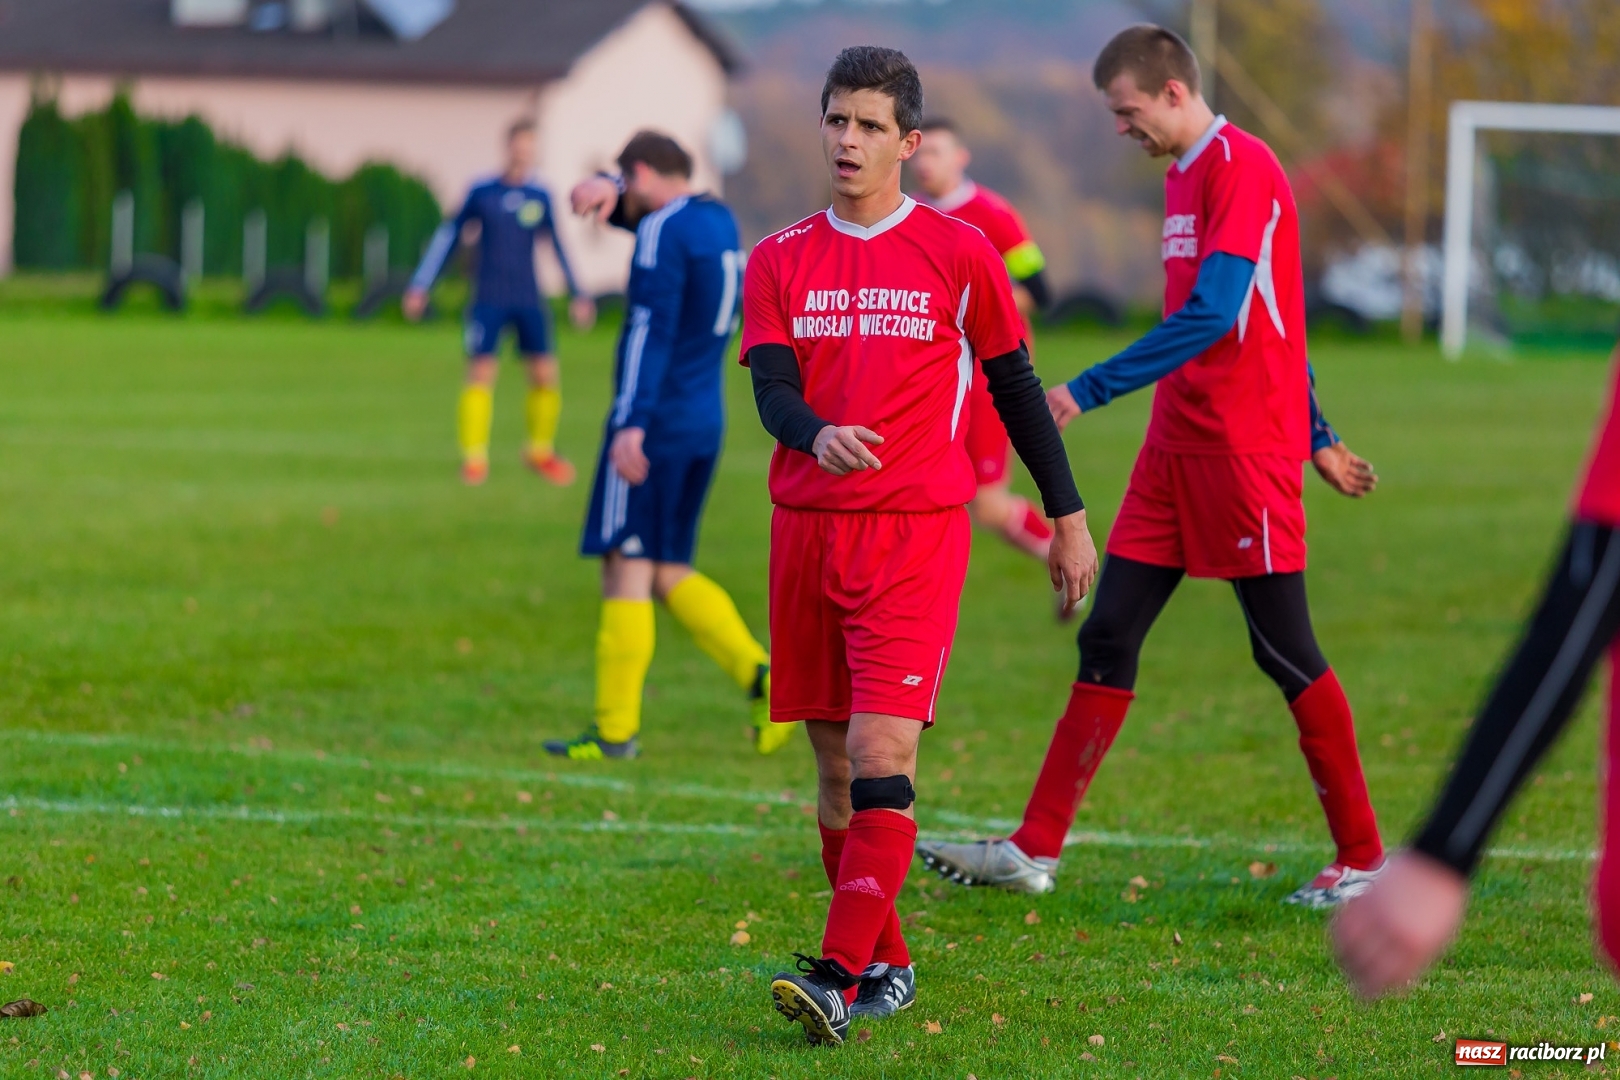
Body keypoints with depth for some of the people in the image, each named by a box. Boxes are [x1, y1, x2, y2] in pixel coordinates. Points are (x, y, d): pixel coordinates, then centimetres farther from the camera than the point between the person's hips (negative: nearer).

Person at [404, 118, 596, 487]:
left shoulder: (540, 197, 4)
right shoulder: (482, 193, -2)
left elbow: (556, 246, 14)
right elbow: (448, 236, 6)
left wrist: (576, 295, 15)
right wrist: (420, 287, 4)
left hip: (529, 302, 3)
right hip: (489, 301, -3)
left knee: (546, 374, 0)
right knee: (481, 372, -10)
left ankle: (540, 450, 20)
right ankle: (474, 457, -2)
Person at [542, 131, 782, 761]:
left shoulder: (663, 232, -10)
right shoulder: (718, 222, 17)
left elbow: (651, 328, -20)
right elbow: (637, 210, 30)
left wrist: (632, 424, -25)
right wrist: (606, 191, 6)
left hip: (657, 421, -9)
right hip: (706, 422, 9)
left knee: (627, 567, -5)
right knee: (667, 573, 13)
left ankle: (616, 729, -5)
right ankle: (759, 675, -3)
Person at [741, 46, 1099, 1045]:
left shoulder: (959, 253, 1)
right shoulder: (781, 260, 9)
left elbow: (1016, 387, 9)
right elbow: (771, 388, -2)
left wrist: (1068, 517, 11)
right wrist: (819, 435, -26)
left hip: (917, 534, -4)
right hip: (806, 530, 4)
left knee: (881, 754, -15)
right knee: (835, 764, 7)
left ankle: (842, 978, -21)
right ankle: (886, 962, 20)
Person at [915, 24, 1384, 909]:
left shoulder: (1243, 171, -13)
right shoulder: (1184, 175, 17)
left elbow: (1213, 315, -22)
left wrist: (1089, 390, -21)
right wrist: (1314, 438, 26)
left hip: (1244, 453, -9)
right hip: (1176, 445, 9)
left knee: (1285, 651, -3)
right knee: (1108, 638, 5)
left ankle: (1362, 858, 9)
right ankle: (1035, 851, 6)